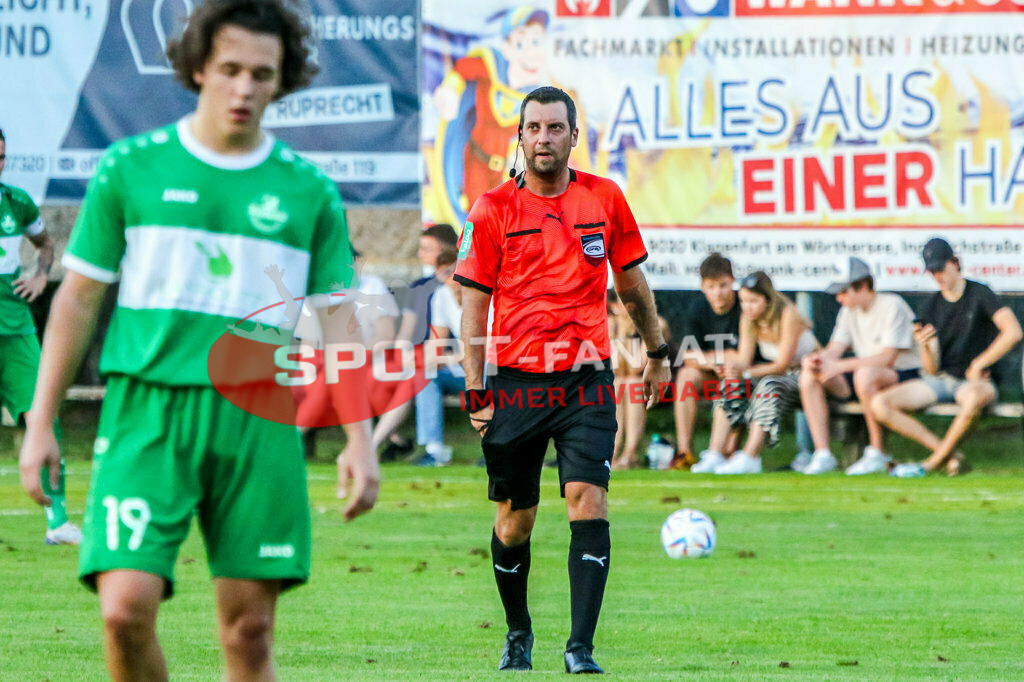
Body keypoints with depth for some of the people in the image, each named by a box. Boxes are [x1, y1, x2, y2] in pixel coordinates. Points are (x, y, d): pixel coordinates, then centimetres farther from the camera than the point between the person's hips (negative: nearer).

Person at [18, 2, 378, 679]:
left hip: (258, 421, 1)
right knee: (126, 608, -14)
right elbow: (79, 299, 9)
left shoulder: (309, 192, 8)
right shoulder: (132, 168, 5)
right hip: (147, 414, -1)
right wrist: (41, 423, 5)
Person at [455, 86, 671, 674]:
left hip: (587, 381, 0)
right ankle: (518, 631, 30)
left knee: (588, 504, -14)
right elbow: (475, 305, 2)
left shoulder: (605, 198, 5)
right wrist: (477, 393, -3)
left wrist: (657, 353, 22)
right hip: (517, 382, 0)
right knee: (516, 519, 7)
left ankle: (582, 647, -15)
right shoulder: (494, 209, 0)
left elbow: (631, 280, 18)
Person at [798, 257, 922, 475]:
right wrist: (816, 359, -19)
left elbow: (887, 358, -25)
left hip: (905, 375, -8)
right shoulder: (849, 310, 9)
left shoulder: (892, 306, -16)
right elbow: (834, 349, 6)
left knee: (865, 374, -40)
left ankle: (877, 454, -27)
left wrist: (839, 366, -29)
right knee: (809, 375, -10)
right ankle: (822, 455, -14)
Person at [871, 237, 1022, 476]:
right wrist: (925, 347, -23)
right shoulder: (932, 307, 6)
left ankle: (932, 463, -26)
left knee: (975, 396, -44)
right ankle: (949, 455, -20)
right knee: (879, 404, -16)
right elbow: (932, 369, 1)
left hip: (974, 381, -5)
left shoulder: (979, 294, -5)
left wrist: (978, 365, -14)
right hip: (937, 381, 5)